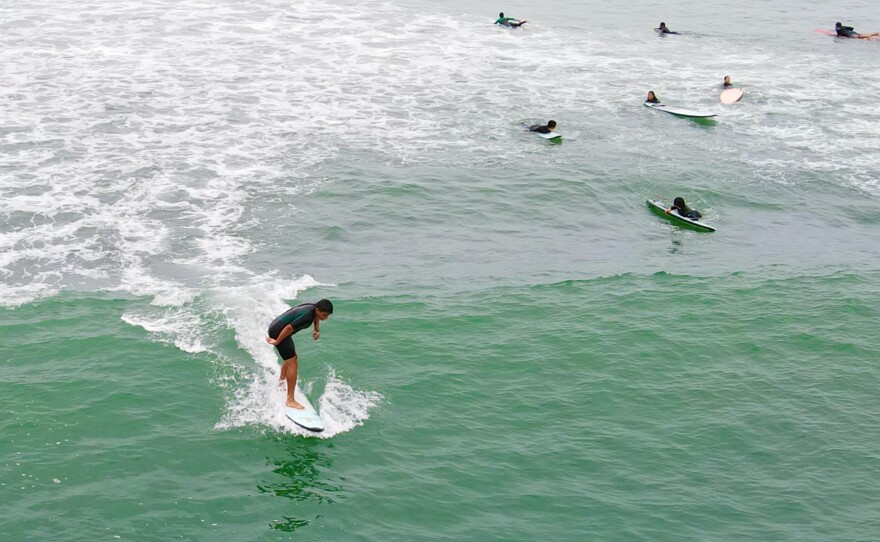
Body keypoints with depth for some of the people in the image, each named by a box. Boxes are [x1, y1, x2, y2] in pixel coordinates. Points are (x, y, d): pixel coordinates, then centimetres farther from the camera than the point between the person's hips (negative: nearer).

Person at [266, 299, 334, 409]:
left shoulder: (314, 308, 0)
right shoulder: (307, 316, -28)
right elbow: (289, 328, -28)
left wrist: (317, 330, 12)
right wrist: (277, 342, -17)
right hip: (278, 332, -10)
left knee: (291, 358, 27)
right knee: (292, 364, -12)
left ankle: (281, 382, 48)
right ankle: (290, 400, -13)